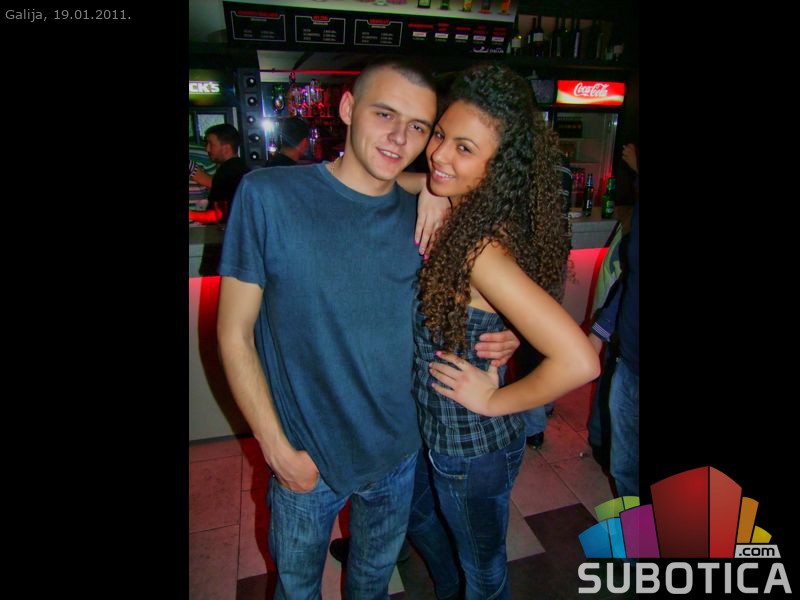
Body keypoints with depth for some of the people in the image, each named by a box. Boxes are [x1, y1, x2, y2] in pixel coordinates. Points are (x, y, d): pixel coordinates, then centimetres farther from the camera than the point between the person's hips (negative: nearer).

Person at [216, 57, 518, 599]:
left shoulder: (423, 217, -7)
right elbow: (235, 334, -13)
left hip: (399, 451, 3)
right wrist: (278, 449, -12)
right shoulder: (268, 195, -17)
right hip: (304, 456, -2)